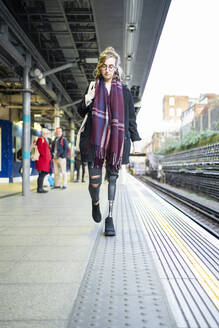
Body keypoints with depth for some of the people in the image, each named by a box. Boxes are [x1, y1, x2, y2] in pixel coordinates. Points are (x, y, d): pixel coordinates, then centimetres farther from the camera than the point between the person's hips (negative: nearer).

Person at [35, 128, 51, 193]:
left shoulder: (45, 139, 22)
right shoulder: (41, 139, -10)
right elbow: (40, 149, -18)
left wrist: (49, 157, 18)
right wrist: (44, 156, -19)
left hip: (46, 160, 10)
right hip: (42, 160, -10)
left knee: (43, 174, 11)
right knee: (41, 174, -8)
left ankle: (40, 188, 17)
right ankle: (39, 189, -4)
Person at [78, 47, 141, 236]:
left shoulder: (124, 90, 9)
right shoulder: (93, 87, 9)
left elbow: (131, 117, 10)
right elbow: (82, 113, 13)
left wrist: (136, 139, 6)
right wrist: (87, 102, -9)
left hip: (116, 140, 0)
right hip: (96, 140, 0)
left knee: (112, 177, 2)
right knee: (94, 181, -4)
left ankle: (110, 218, 10)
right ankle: (95, 203, 30)